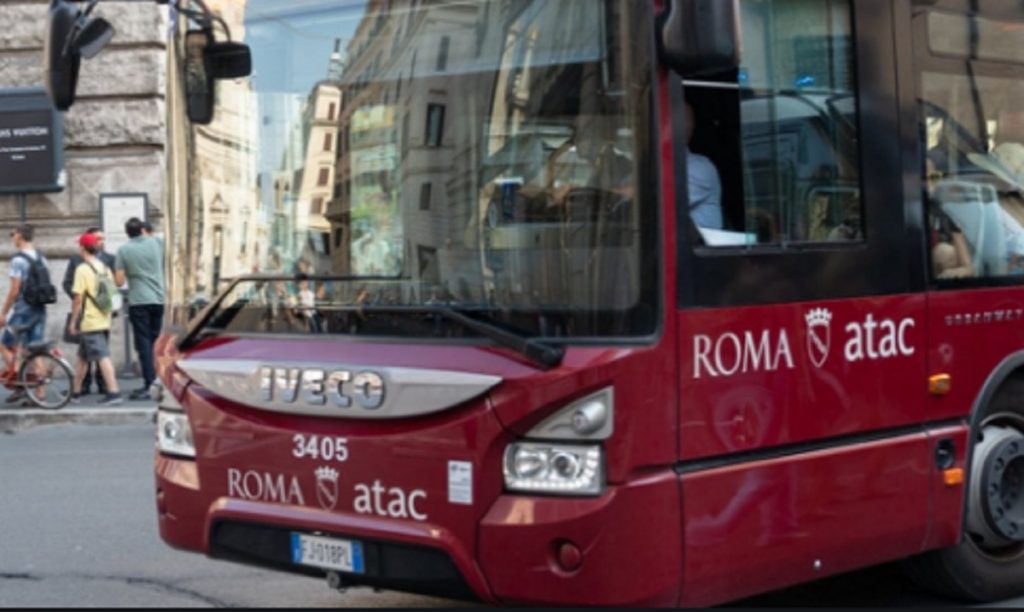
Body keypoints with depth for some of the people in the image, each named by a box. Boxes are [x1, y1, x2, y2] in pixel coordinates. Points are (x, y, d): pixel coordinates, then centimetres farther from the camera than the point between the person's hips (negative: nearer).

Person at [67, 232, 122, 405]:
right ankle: (76, 391, 25)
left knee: (102, 357, -10)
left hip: (89, 321, -7)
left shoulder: (82, 269, -11)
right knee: (83, 357, 18)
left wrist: (73, 321, -6)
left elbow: (78, 298, -13)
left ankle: (113, 392, -15)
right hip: (104, 320, 7)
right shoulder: (105, 268, 9)